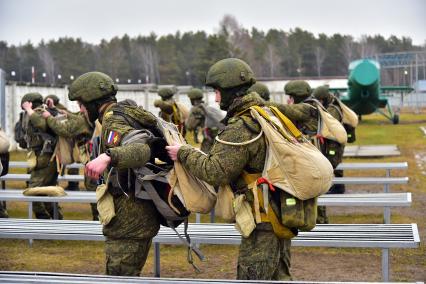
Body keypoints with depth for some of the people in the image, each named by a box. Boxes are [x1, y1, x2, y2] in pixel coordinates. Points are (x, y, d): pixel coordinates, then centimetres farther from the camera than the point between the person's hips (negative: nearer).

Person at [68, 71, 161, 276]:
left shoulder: (113, 122, -16)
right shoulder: (126, 114, 14)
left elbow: (142, 149, -35)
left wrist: (107, 157, -50)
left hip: (129, 223, -10)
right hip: (138, 220, 10)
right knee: (129, 276, 19)